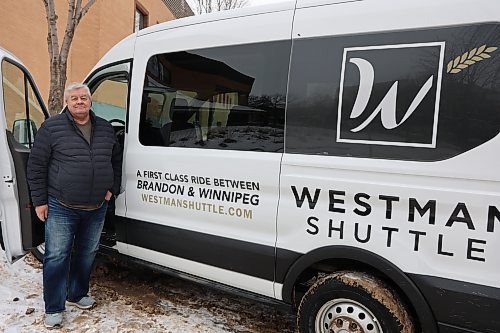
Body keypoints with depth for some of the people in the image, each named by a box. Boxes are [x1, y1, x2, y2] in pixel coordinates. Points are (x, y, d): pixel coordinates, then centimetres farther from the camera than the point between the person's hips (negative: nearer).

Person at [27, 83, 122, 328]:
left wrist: (112, 189, 9)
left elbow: (116, 160, 18)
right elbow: (36, 166, -3)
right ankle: (54, 308, 17)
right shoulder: (51, 128, -5)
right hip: (61, 208, -4)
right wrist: (39, 201, -5)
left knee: (87, 254, 16)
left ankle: (77, 294, 35)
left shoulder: (105, 129, 7)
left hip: (97, 208, 4)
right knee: (56, 257, 2)